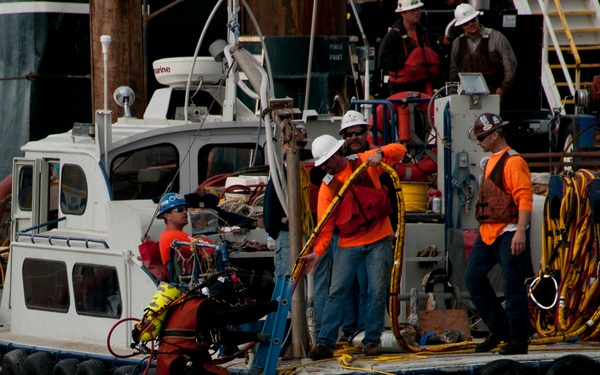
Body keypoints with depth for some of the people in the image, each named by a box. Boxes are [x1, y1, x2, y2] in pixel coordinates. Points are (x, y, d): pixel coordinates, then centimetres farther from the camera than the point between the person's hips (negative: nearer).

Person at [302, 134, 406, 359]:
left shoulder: (364, 162, -2)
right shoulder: (327, 186, -2)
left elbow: (399, 150, -4)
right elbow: (325, 224, -6)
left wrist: (380, 153, -25)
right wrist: (317, 251, -19)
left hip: (378, 241, -1)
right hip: (348, 245, 1)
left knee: (378, 292, -3)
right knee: (336, 292, -5)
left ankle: (372, 341, 6)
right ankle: (324, 343, -6)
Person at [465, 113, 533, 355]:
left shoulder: (513, 162, -11)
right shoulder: (490, 162, 18)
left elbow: (525, 198, -18)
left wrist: (520, 232, -26)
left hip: (508, 233, -10)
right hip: (487, 233, 10)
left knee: (513, 287, -6)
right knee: (473, 278, 6)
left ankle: (517, 339, 0)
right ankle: (499, 328, 15)